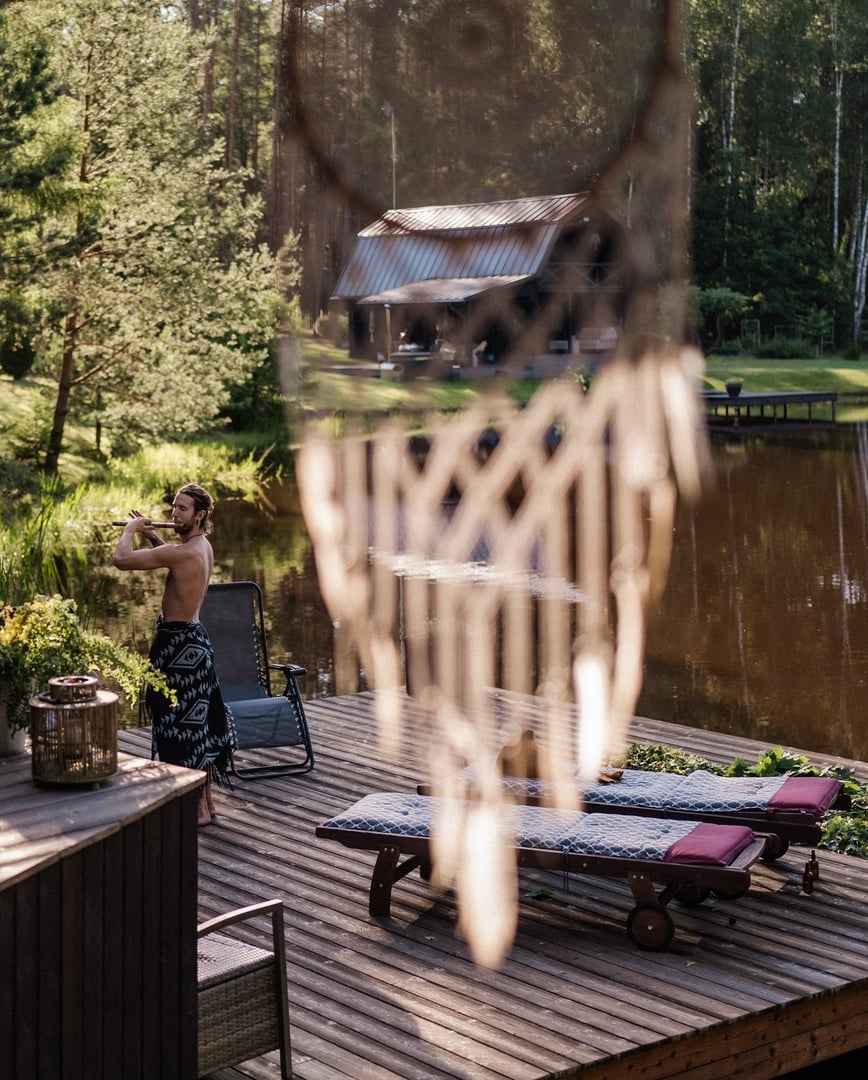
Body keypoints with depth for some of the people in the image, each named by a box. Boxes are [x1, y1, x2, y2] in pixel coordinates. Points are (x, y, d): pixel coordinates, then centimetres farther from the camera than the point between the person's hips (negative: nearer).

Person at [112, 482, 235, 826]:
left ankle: (198, 808, 6)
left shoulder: (185, 552, -24)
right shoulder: (203, 546, 6)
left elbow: (122, 559, -27)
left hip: (180, 644, -10)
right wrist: (151, 535, 15)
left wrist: (130, 529, -9)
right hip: (194, 638, 10)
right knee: (199, 721, 16)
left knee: (184, 723, -1)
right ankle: (205, 799, 26)